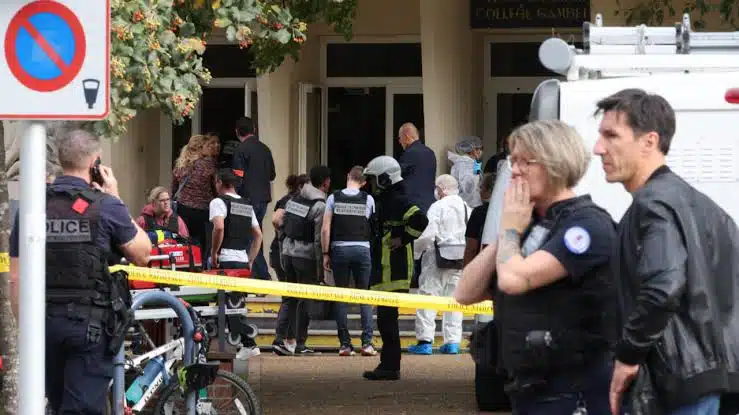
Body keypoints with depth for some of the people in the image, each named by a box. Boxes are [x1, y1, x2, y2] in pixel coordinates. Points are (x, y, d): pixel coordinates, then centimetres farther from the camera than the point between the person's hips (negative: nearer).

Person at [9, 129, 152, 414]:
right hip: (91, 324, -4)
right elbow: (142, 255, 5)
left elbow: (16, 279, 3)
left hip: (45, 323, 4)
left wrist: (25, 329, 12)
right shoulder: (106, 207, -9)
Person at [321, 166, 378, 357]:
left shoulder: (334, 198, 1)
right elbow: (374, 228, 3)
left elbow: (325, 229, -1)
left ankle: (345, 343, 3)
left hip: (339, 249, 0)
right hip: (362, 249, 0)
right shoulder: (368, 199, 1)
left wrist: (325, 254, 5)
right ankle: (367, 342, -4)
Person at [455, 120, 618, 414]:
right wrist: (509, 232, 1)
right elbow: (466, 293, 10)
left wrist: (509, 230, -5)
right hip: (528, 389, 9)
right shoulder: (530, 225, 15)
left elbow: (513, 279, -24)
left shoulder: (587, 224, -13)